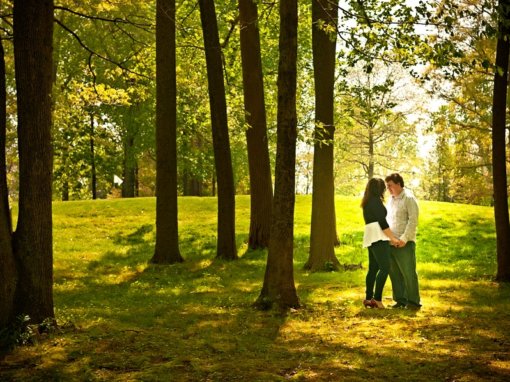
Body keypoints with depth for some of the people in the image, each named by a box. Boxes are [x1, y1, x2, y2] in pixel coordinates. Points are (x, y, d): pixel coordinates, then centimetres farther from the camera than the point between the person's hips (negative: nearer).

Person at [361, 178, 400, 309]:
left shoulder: (366, 202, 19)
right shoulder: (376, 200, -9)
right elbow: (382, 222, -14)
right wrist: (392, 237, -11)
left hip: (370, 238, 10)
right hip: (378, 237, -10)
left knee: (373, 268, 11)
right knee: (385, 267, -13)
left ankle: (368, 298, 13)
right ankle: (377, 298, -18)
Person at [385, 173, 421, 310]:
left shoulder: (409, 198, -7)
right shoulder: (391, 200, 17)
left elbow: (413, 220, -14)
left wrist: (404, 238, -19)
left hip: (405, 243, -7)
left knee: (408, 273, -3)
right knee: (394, 273, 8)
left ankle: (413, 302, 5)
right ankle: (400, 300, 17)